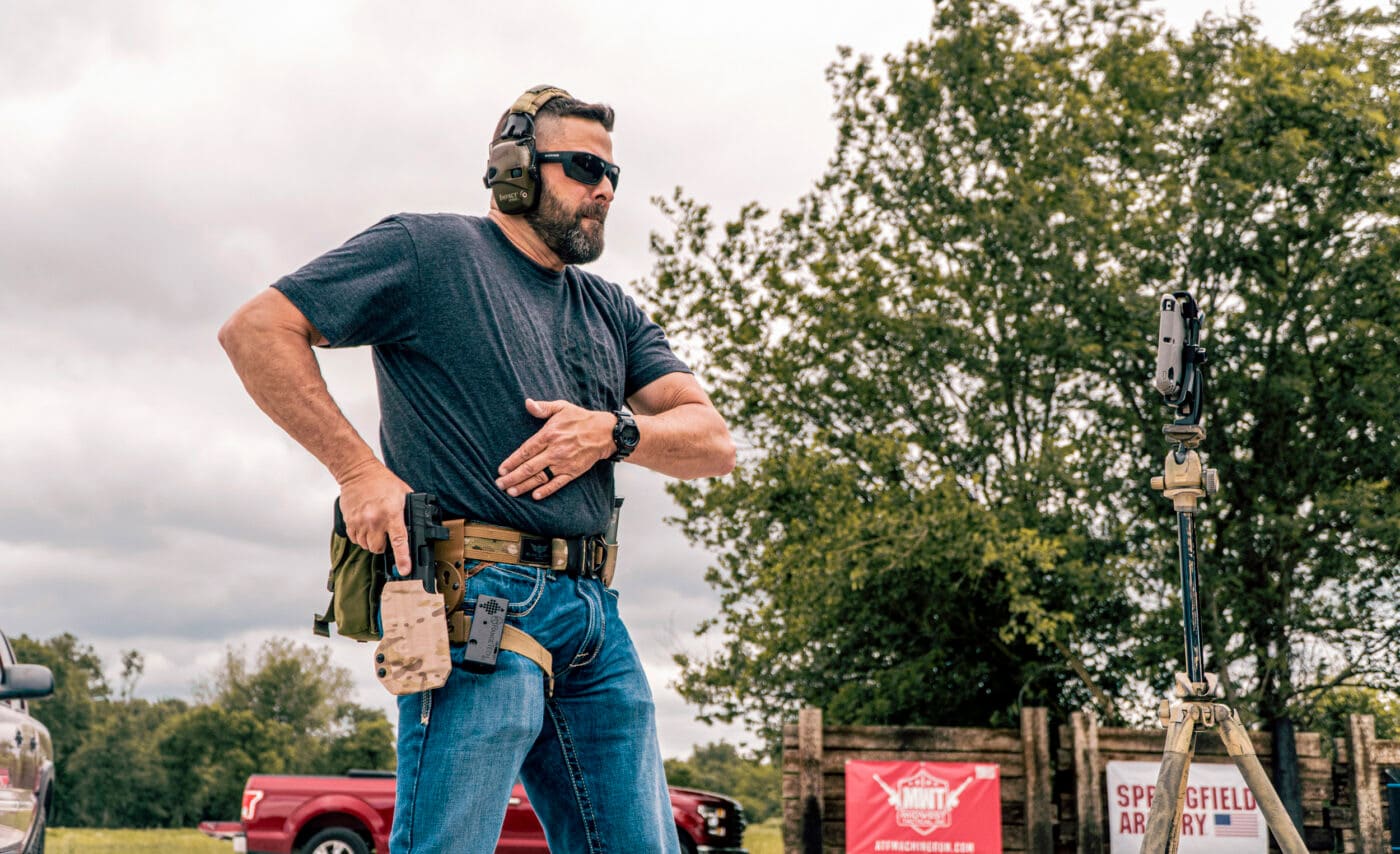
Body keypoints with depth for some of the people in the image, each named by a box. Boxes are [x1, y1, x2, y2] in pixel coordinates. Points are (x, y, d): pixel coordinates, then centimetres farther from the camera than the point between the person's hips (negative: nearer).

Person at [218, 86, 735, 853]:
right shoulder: (430, 250, 3)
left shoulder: (613, 312, 22)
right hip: (478, 604, -7)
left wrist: (614, 432, -6)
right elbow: (256, 330, -3)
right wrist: (358, 470, -11)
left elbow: (713, 443, 15)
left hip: (595, 617, 7)